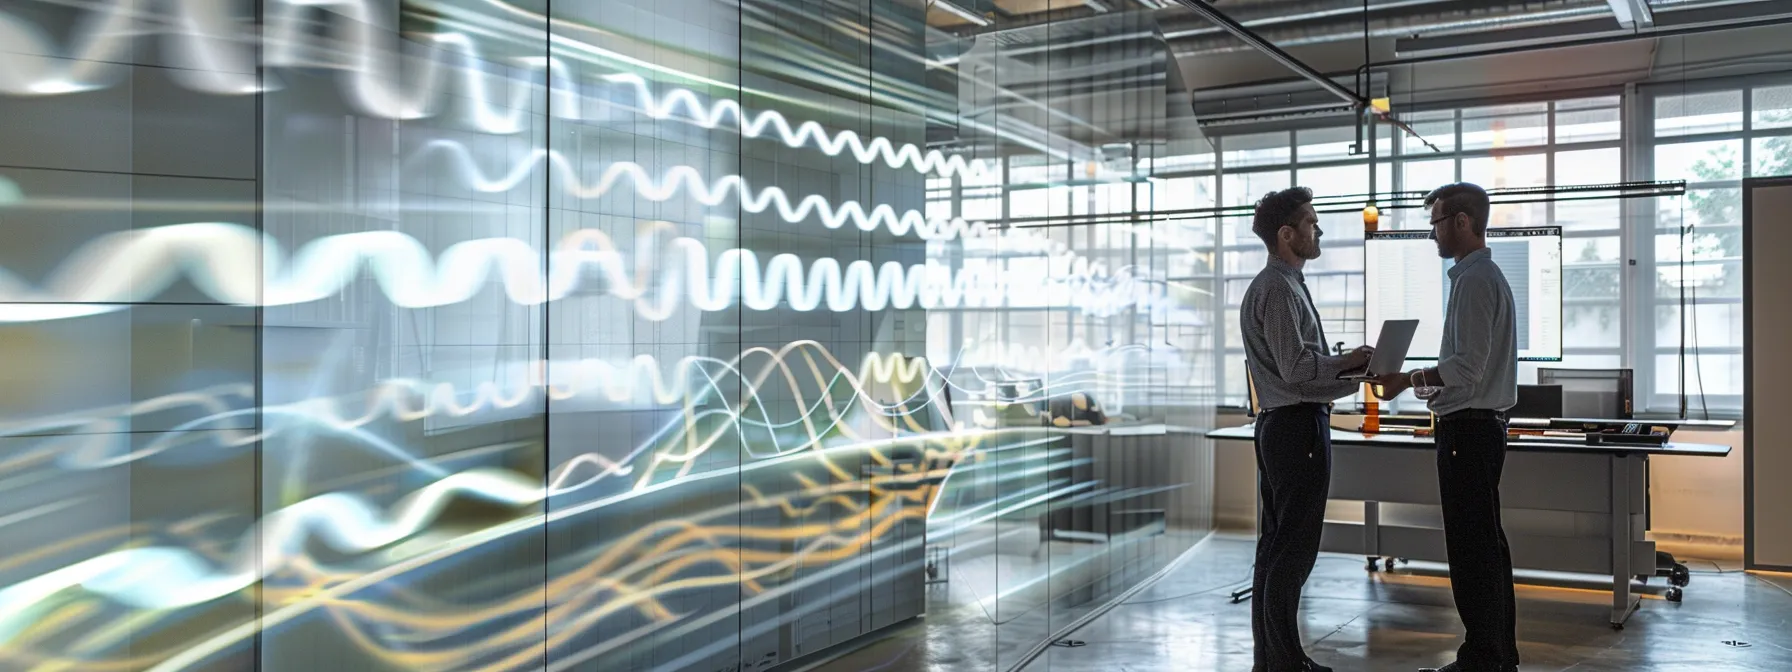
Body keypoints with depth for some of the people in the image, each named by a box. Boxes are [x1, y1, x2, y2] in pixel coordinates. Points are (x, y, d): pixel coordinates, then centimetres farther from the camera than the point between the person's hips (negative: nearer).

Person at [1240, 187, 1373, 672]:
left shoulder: (1272, 286, 18)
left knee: (1276, 543, 14)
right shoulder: (1280, 290, -14)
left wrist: (1354, 377, 12)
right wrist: (1348, 362, -8)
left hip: (1278, 422, 11)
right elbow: (1295, 366, -22)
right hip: (1298, 426, -11)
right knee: (1294, 548, -4)